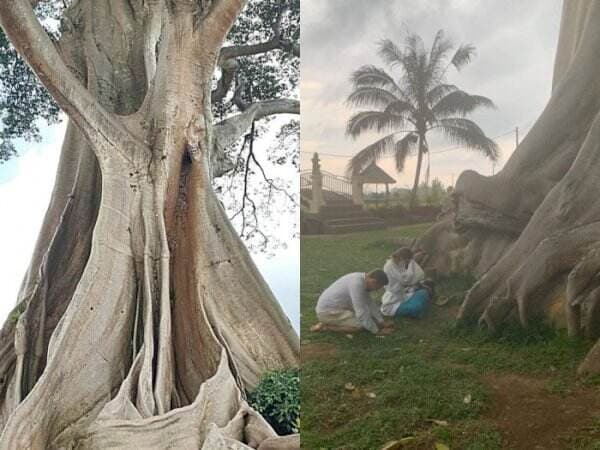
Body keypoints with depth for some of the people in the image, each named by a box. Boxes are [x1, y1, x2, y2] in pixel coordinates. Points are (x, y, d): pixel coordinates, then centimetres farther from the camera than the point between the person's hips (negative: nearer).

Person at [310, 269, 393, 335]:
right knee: (360, 325, -20)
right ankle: (325, 326, -7)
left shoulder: (363, 279, 2)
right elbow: (361, 312, -27)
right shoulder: (357, 284, -28)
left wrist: (382, 322, 8)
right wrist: (377, 331, -18)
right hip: (327, 311, -10)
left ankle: (328, 323, 13)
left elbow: (370, 304, 12)